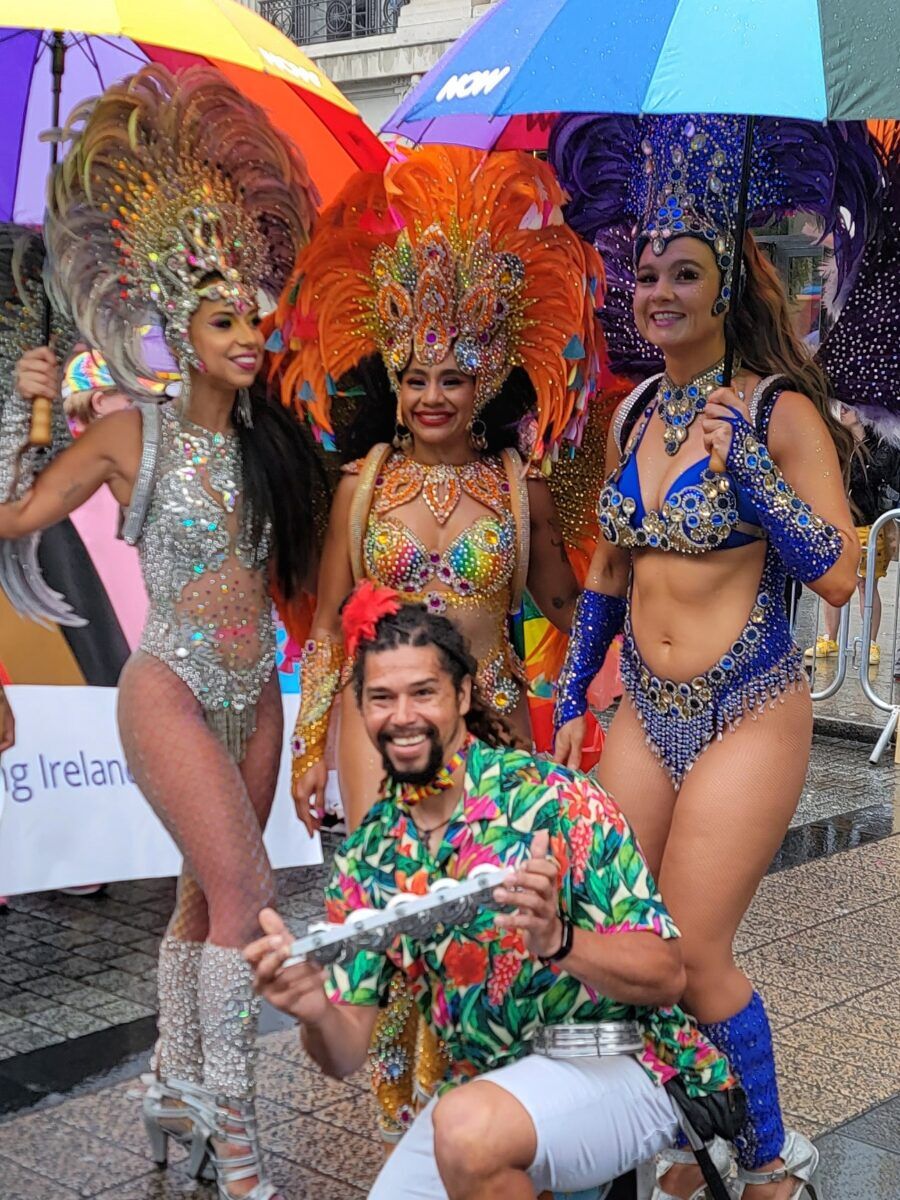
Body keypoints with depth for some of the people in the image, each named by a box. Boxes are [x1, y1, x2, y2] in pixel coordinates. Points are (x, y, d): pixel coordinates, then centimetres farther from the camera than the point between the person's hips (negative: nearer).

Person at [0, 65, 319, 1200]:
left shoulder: (269, 436, 6)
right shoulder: (132, 431, -7)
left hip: (253, 689, 6)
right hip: (171, 686, -6)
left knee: (208, 891, 12)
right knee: (245, 887, -14)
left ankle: (175, 1090, 27)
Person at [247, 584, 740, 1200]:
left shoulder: (557, 801, -16)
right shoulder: (366, 859, 1)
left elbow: (667, 977, -17)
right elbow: (347, 1055, 0)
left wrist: (557, 939, -36)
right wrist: (315, 1010, -24)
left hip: (622, 1065, -6)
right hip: (486, 1084, 7)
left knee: (468, 1127, -33)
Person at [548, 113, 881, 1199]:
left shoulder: (779, 412, -9)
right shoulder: (635, 414, 8)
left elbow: (840, 575, -16)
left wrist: (743, 463, -22)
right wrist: (570, 700, 17)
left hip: (747, 715, -6)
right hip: (646, 709, 6)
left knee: (691, 954, -4)